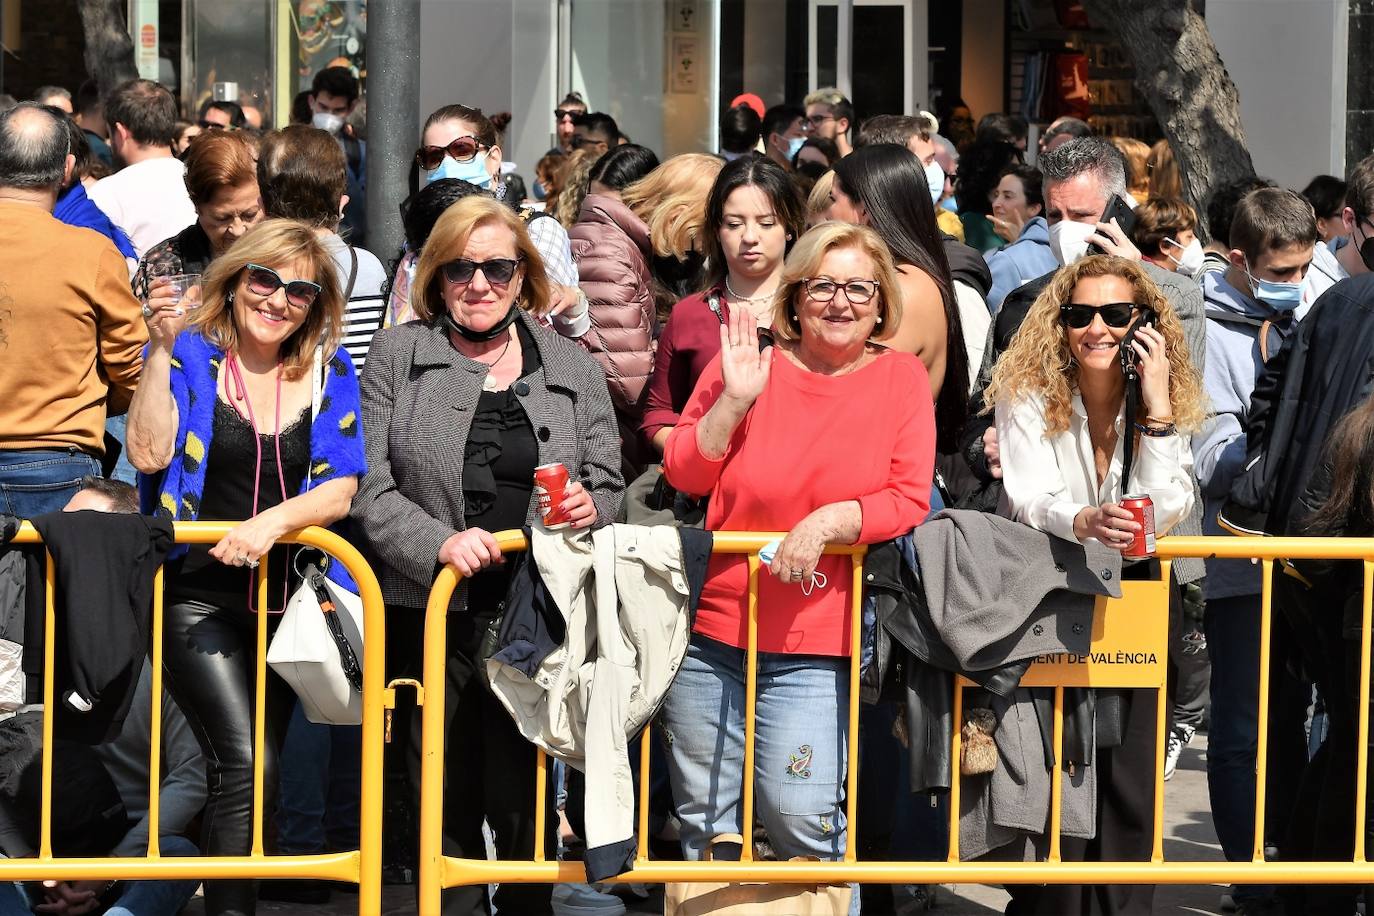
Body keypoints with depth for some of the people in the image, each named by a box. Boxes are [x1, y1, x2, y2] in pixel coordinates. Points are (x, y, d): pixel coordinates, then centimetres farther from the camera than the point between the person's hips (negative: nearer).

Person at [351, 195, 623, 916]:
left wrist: (590, 507, -7)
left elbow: (607, 481, 16)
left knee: (525, 799, 0)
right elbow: (370, 488, -1)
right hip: (434, 612, -1)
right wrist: (439, 543, -16)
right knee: (446, 799, 3)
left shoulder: (572, 368, 12)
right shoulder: (397, 356, 6)